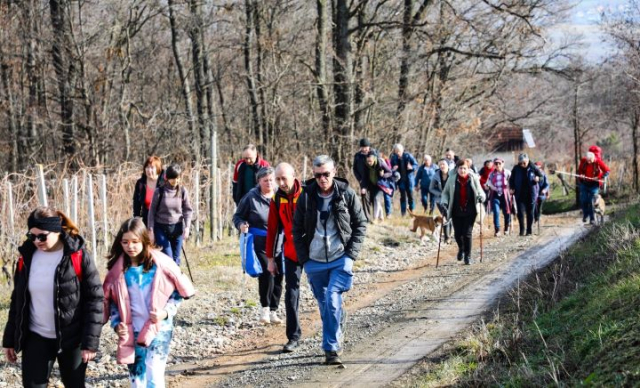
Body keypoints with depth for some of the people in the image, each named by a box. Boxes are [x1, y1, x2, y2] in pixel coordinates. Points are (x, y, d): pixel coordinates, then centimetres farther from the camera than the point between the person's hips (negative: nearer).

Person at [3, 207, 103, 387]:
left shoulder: (78, 256, -11)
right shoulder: (27, 257, 1)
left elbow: (95, 299, -11)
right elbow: (17, 301, 10)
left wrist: (90, 341, -15)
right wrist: (10, 340, 10)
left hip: (71, 338, -3)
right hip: (36, 338, 3)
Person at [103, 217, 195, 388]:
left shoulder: (160, 263, -6)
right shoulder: (118, 270, 1)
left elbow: (179, 292, 3)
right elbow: (111, 301, 10)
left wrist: (166, 312, -12)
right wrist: (117, 324, -7)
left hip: (159, 330, -3)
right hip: (131, 333, 3)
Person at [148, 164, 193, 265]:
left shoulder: (182, 191, -1)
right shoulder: (160, 191, -6)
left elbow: (188, 210, 3)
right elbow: (152, 211, 0)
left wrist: (187, 227, -11)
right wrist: (151, 230, -3)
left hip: (177, 229, 2)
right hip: (161, 229, -2)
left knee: (176, 259, 6)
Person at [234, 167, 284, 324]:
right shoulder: (251, 198, -4)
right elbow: (238, 216, 6)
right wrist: (241, 224, -15)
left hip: (279, 244, 4)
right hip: (260, 244, -4)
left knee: (278, 278, 7)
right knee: (267, 273, -18)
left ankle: (273, 311, 20)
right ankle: (265, 308, -1)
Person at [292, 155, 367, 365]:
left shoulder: (346, 194, -5)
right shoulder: (306, 196, -1)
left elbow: (361, 224, 3)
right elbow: (297, 229, 7)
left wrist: (351, 254, -6)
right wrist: (303, 258, -1)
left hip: (340, 259, -3)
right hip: (315, 261, 3)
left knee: (332, 300, -17)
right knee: (324, 304, 10)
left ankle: (331, 348, -11)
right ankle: (336, 340, 29)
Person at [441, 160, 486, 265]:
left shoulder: (473, 179, -2)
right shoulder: (452, 180, -1)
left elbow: (480, 191, 7)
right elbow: (445, 193, 7)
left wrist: (481, 197, -15)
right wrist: (444, 203, -8)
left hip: (470, 212, -1)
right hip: (456, 212, 1)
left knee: (467, 233, -6)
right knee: (458, 233, 3)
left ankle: (468, 256, 8)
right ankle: (461, 249, 37)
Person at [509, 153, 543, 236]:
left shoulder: (533, 168, -4)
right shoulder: (516, 169, -1)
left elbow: (541, 175, 6)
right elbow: (511, 179, 9)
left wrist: (537, 178, -16)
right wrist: (511, 188, -6)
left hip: (531, 194, 0)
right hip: (520, 194, 0)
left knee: (530, 213, 6)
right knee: (520, 212, -7)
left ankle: (529, 231, 14)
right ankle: (522, 230, 3)